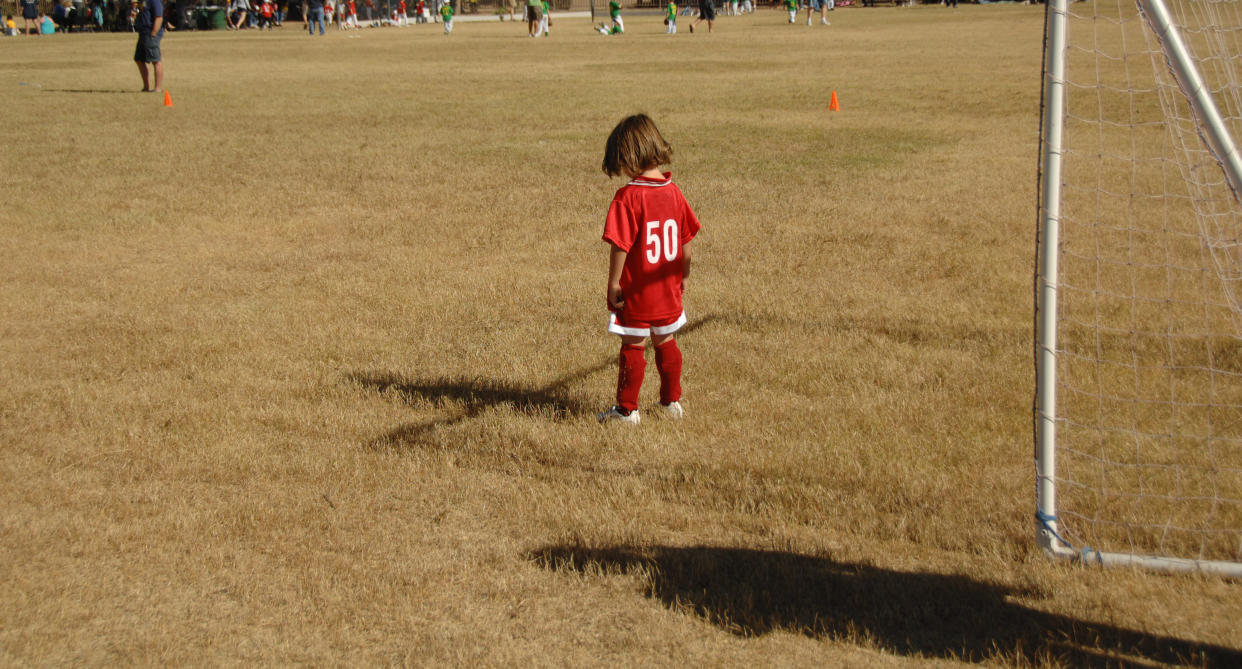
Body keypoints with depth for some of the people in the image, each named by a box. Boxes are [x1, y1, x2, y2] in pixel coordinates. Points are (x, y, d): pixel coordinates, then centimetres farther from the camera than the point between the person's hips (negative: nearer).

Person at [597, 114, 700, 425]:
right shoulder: (674, 192, -1)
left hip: (636, 292, -6)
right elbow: (686, 240, 6)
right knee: (666, 343, 20)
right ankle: (671, 402, 29)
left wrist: (613, 283, -12)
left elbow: (620, 245, -21)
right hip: (668, 291, 6)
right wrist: (683, 277, 17)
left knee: (632, 347, 6)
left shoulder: (628, 197, -20)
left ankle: (626, 409, 15)